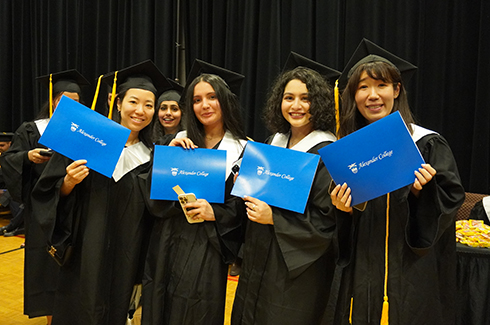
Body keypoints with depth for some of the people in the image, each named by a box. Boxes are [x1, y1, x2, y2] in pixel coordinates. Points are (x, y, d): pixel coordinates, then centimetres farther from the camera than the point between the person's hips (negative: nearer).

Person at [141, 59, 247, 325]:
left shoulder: (241, 150, -3)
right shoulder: (180, 142, 7)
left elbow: (243, 208, -3)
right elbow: (155, 202, 3)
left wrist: (215, 213, -20)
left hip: (207, 250, -3)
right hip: (167, 246, 4)